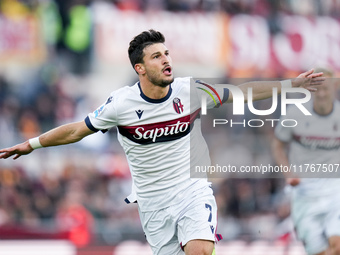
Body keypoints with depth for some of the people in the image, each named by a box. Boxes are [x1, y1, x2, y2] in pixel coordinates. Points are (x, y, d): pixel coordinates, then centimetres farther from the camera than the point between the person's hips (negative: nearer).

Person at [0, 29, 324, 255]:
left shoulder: (190, 90, -6)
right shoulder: (121, 102, -10)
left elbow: (244, 92, 5)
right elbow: (76, 130, 4)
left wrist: (293, 83, 2)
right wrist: (31, 144, 6)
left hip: (193, 189, 0)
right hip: (153, 201, 0)